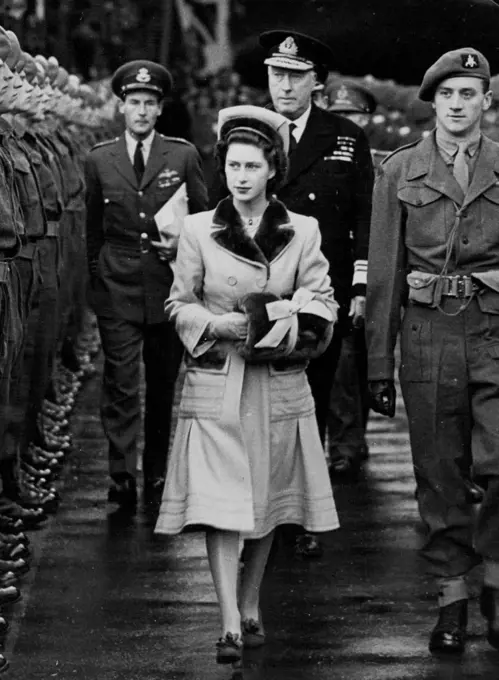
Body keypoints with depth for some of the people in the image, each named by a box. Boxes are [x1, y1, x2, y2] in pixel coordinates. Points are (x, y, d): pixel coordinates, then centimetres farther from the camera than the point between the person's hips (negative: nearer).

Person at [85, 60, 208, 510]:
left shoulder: (183, 156, 3)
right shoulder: (100, 160, 5)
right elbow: (93, 228, 13)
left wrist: (184, 246, -7)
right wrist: (96, 275, 12)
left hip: (167, 283, 1)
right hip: (117, 287, 0)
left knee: (163, 384, 9)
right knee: (120, 383, -8)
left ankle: (157, 473, 21)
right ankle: (122, 478, -10)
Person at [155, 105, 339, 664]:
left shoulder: (303, 231, 3)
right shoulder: (198, 231, 1)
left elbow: (321, 303, 1)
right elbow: (180, 305, 4)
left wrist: (284, 317, -18)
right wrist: (221, 325, -13)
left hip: (280, 385, 2)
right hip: (215, 384, -2)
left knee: (267, 500, 10)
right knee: (220, 502, -10)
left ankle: (250, 607, 26)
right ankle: (230, 624, -11)